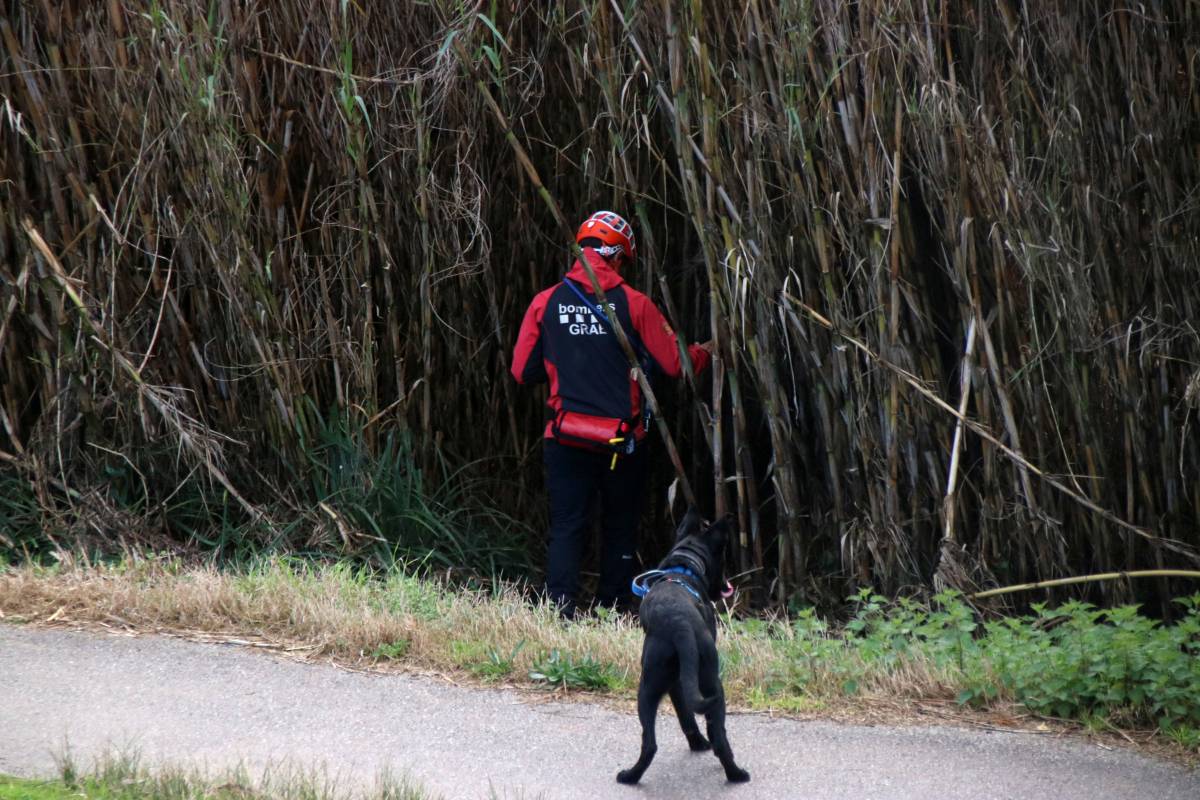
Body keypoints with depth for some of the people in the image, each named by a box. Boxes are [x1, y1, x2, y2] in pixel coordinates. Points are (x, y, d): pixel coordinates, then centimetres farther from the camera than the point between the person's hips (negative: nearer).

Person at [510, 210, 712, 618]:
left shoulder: (545, 303, 0)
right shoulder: (633, 303, -6)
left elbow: (522, 371, 5)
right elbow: (675, 363, -3)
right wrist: (704, 353, 18)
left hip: (567, 437, 1)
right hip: (622, 440, -1)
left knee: (566, 526, 4)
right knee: (620, 528, 15)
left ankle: (560, 604, -12)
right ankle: (612, 610, 18)